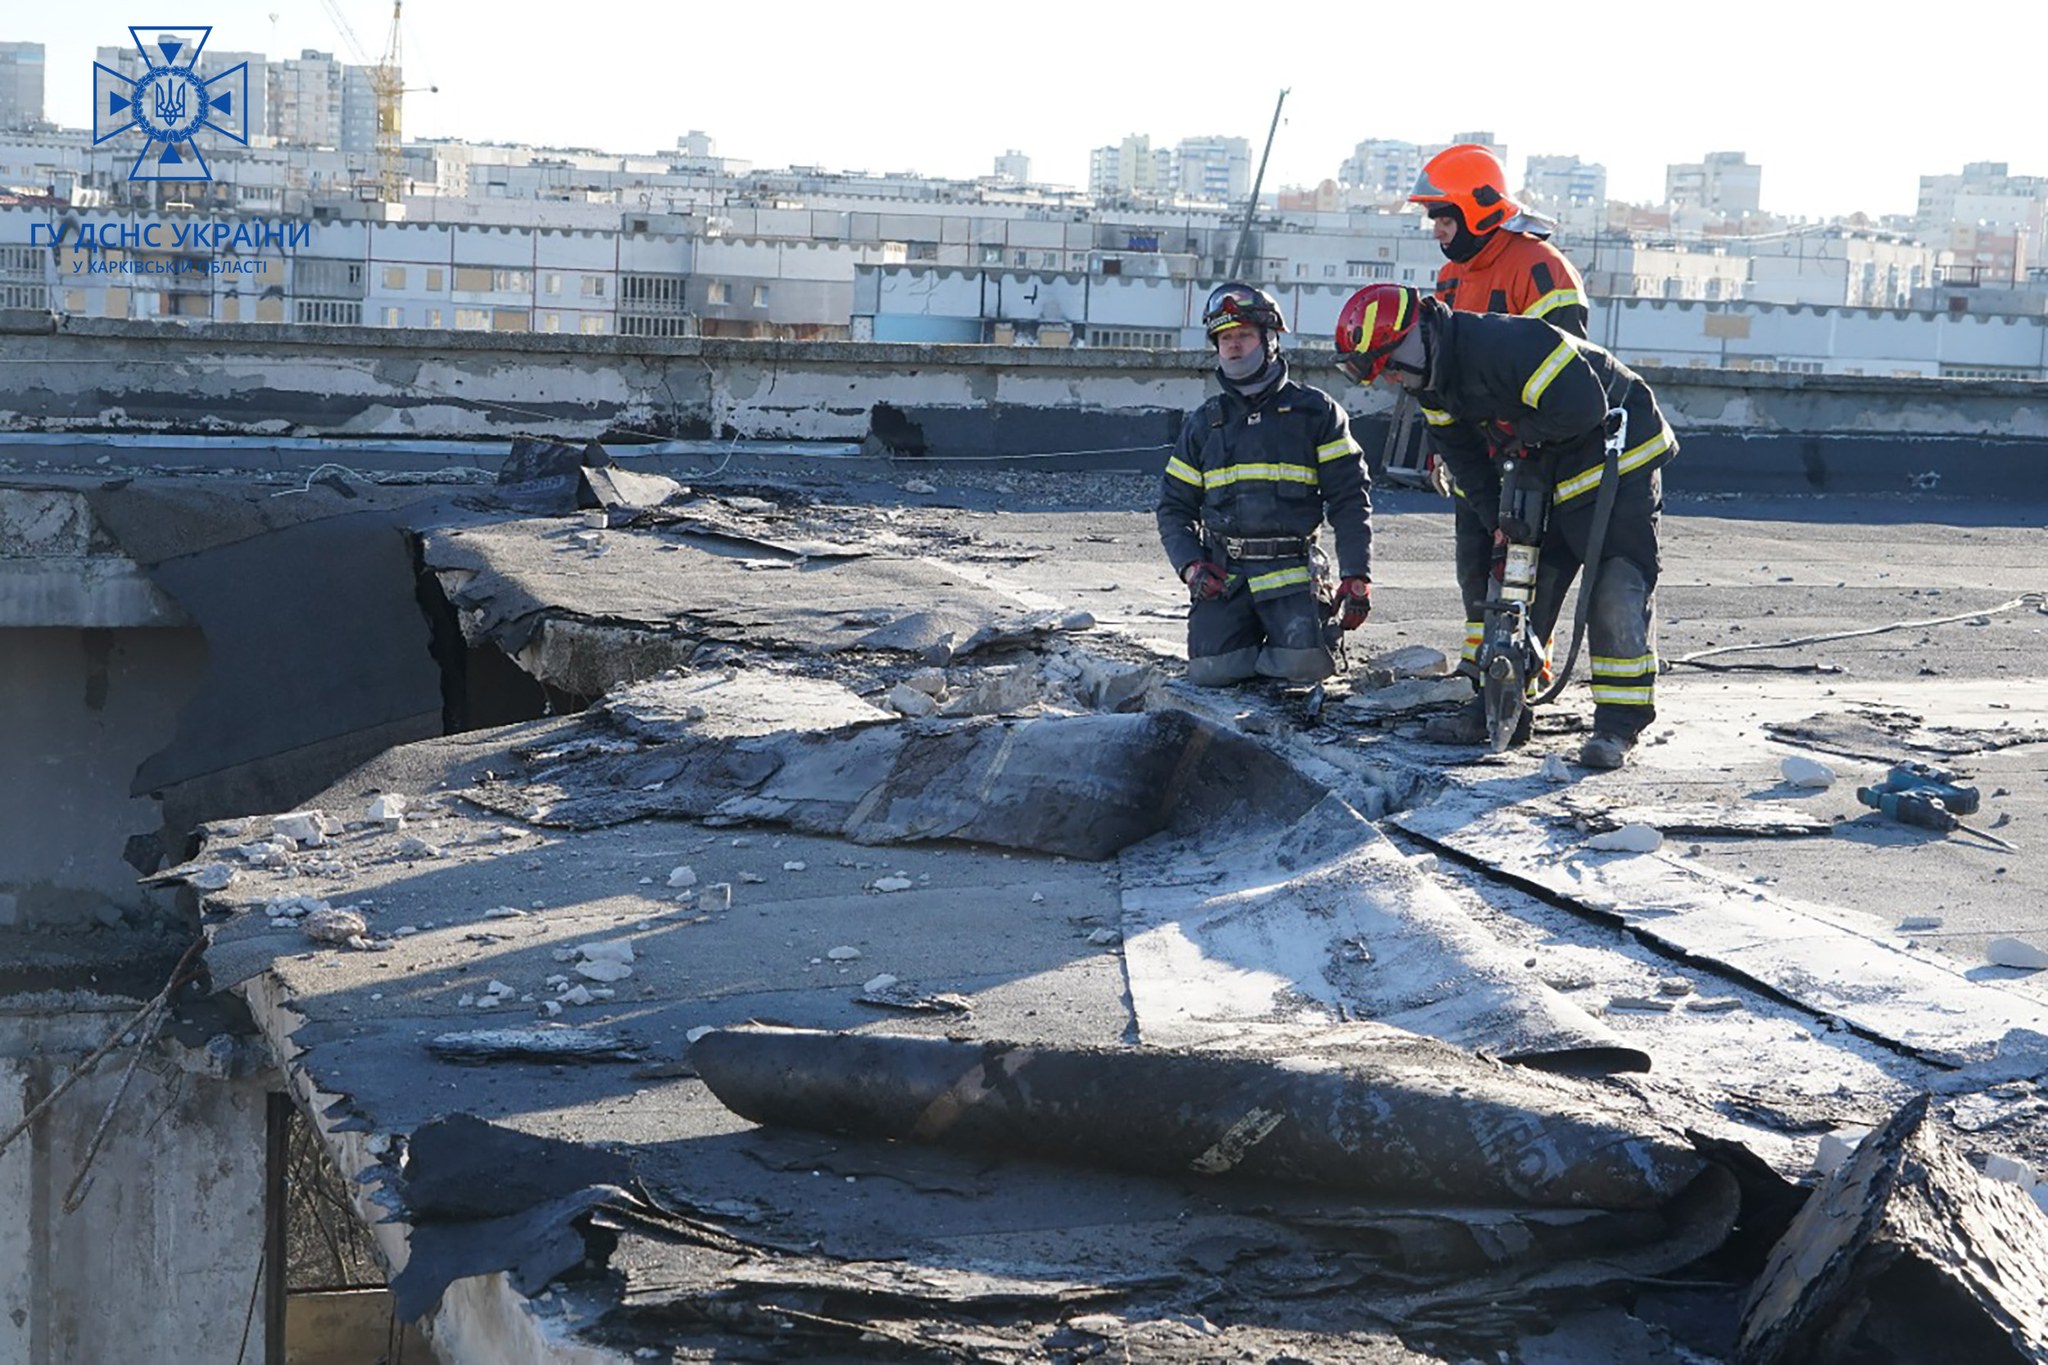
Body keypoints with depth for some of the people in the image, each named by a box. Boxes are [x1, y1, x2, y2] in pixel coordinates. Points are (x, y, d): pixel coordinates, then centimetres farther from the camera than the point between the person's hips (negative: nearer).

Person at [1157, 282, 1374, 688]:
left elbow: (1350, 498, 4)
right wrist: (1191, 565, -3)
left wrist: (1356, 577, -6)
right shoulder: (1203, 423, 15)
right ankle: (1252, 637, 14)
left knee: (1306, 662, -25)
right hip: (1224, 573, 2)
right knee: (1211, 670, -19)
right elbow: (1175, 507, 16)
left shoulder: (1314, 412, 6)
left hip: (1290, 570, -2)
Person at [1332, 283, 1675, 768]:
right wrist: (1498, 522, -3)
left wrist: (1519, 434, -18)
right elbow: (1464, 456, 7)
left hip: (1619, 459, -9)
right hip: (1551, 473, 9)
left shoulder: (1505, 342, -31)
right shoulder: (1433, 382, -1)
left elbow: (1582, 406, -34)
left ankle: (1619, 721, -8)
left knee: (1617, 591, -12)